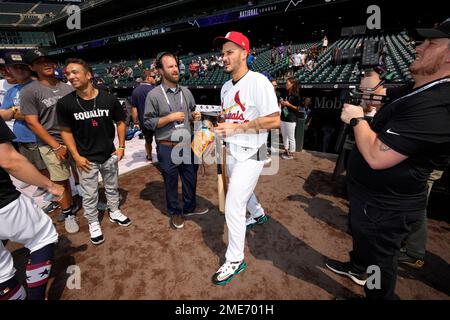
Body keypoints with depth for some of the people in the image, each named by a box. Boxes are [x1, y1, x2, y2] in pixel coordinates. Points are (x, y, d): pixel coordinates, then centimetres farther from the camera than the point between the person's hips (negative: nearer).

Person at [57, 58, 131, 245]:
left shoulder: (109, 99, -11)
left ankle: (114, 212, 43)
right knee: (89, 195, 12)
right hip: (86, 159, -1)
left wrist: (121, 146, -2)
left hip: (110, 155, 1)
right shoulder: (65, 103, -11)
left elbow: (120, 122, 2)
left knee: (112, 188, 20)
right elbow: (66, 131, -2)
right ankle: (93, 223, 33)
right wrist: (76, 156, -7)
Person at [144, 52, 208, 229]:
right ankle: (175, 212, 33)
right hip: (167, 148, -4)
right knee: (171, 182, 11)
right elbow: (148, 122, -8)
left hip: (187, 145, 5)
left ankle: (189, 207, 40)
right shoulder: (154, 95, -7)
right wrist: (170, 117, -17)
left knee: (190, 178, 17)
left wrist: (195, 116, -3)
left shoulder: (186, 92, 8)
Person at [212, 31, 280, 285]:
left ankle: (235, 260, 13)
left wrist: (237, 127, -23)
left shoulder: (258, 82, -16)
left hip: (250, 154, -8)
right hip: (232, 151, 9)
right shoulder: (226, 87, 9)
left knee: (233, 205, -8)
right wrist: (220, 127, 1)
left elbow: (274, 121, -21)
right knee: (241, 190, 27)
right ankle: (259, 215, 58)